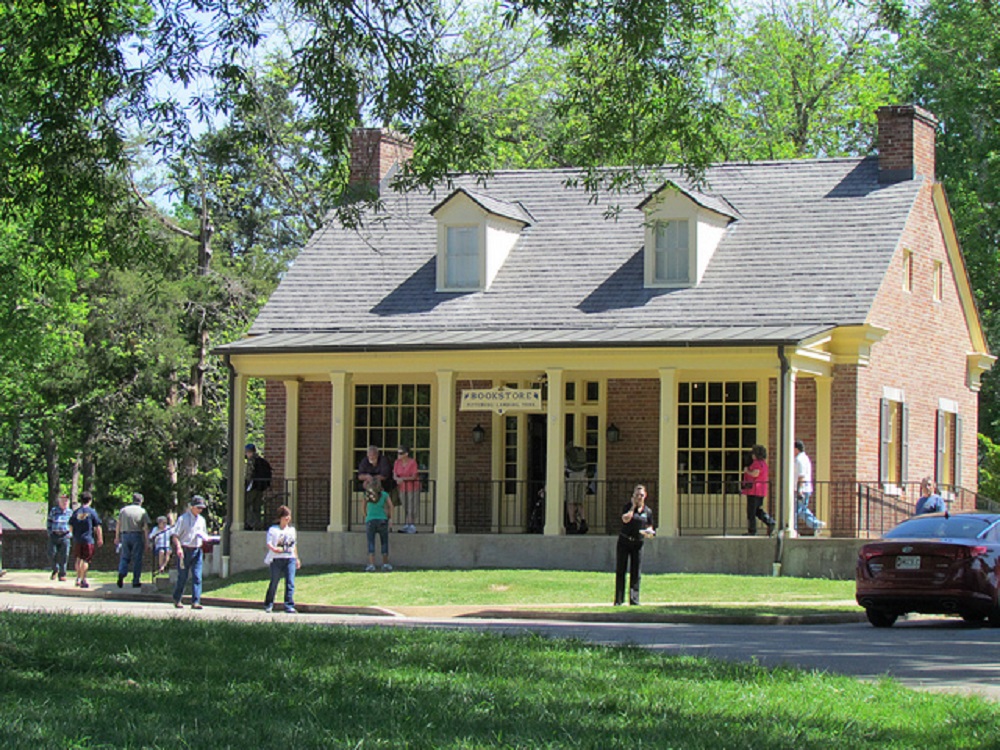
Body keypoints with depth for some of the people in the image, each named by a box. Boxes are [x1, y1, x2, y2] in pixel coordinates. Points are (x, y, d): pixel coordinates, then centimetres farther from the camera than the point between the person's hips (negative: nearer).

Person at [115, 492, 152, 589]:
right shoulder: (142, 511, 0)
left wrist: (117, 537, 17)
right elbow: (146, 527, -5)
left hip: (125, 535, 2)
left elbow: (118, 524, 9)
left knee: (124, 557, 9)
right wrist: (147, 541, -1)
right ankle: (136, 581, 4)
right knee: (137, 559, 3)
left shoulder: (123, 510, 8)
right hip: (137, 536, -2)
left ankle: (121, 573, -16)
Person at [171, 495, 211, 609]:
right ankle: (177, 599, 19)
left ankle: (195, 602, -7)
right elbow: (175, 535, -6)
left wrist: (205, 538, 4)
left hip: (197, 551, 5)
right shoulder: (183, 519, -3)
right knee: (182, 577, 1)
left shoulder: (201, 520, 15)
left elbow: (204, 535, 27)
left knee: (197, 577, -5)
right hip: (184, 550, -5)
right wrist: (178, 547, -18)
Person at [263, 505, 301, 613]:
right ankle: (268, 604, 20)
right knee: (274, 583, 4)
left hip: (290, 559, 3)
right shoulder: (273, 530, 1)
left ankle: (289, 606, -9)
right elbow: (268, 542, -10)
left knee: (290, 583, -8)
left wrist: (297, 558, 25)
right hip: (277, 559, -3)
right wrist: (273, 549, -30)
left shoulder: (292, 529, 17)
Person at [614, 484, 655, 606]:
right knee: (620, 571, -1)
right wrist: (633, 507, -13)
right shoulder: (628, 506, -2)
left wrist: (649, 532, -7)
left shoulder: (648, 511, 6)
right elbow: (626, 519, -20)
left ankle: (634, 598, 2)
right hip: (624, 541, -2)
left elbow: (649, 527, 15)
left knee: (636, 572, -1)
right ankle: (618, 600, 3)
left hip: (638, 543, 2)